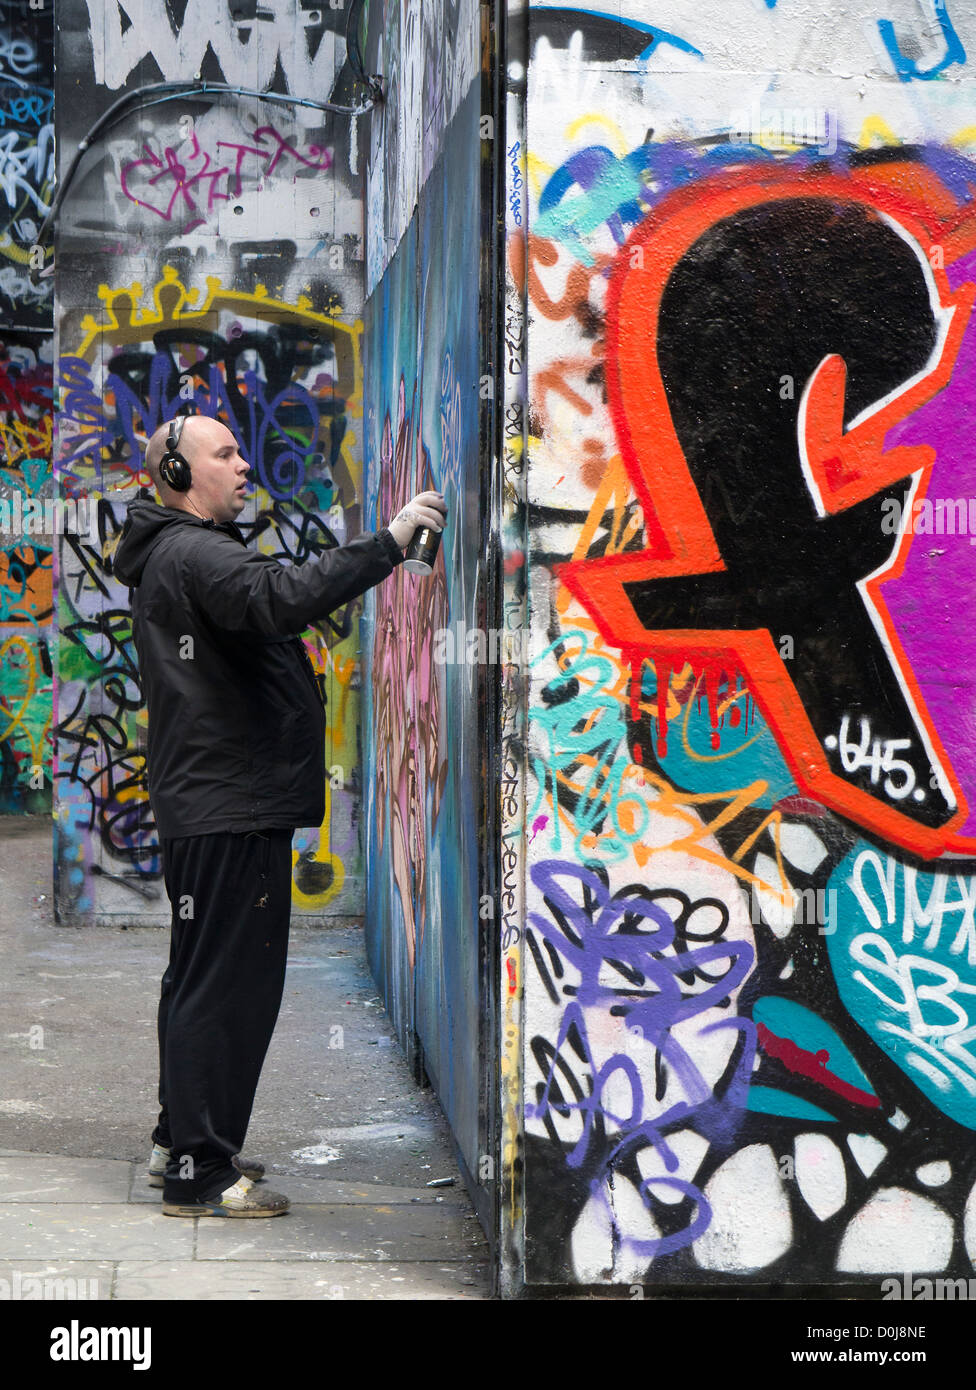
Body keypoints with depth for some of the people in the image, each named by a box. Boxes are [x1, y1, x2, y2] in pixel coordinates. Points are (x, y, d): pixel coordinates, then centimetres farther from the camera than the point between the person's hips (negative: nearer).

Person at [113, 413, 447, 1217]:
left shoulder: (183, 557, 22)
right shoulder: (192, 555, -15)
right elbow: (283, 598, -33)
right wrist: (387, 543, -30)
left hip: (214, 808, 11)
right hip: (227, 809, -11)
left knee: (203, 978, 18)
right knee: (225, 983, -8)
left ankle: (181, 1140, 29)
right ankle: (198, 1173, -4)